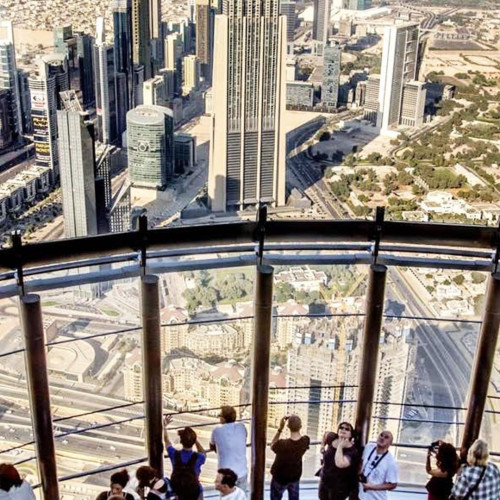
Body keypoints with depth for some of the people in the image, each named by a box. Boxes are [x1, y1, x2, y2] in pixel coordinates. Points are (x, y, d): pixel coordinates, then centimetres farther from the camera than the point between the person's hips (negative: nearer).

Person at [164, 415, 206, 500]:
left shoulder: (174, 454, -14)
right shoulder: (198, 457, -18)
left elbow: (166, 440, 7)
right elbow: (203, 453, 9)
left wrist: (165, 426, 18)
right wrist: (195, 440, 4)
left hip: (177, 491, 3)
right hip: (194, 492, -3)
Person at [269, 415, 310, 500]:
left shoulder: (282, 444, -34)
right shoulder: (305, 440, -22)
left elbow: (272, 446, -13)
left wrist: (280, 428, -21)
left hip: (280, 477, -4)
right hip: (296, 475, 4)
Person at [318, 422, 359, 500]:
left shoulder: (352, 451, -26)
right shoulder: (332, 439, -8)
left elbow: (340, 464, -43)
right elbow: (327, 434, 18)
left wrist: (340, 446, -34)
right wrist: (323, 446, 8)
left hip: (339, 486, -6)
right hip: (324, 481, 6)